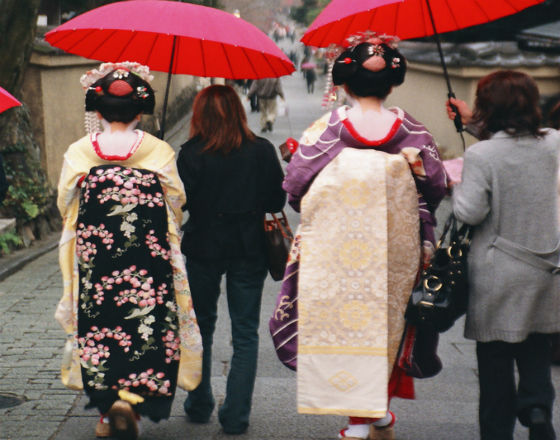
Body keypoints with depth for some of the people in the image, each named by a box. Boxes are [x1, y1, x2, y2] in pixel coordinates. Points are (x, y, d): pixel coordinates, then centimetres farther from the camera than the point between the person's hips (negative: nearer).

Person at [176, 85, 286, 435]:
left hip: (204, 248, 0)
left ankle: (199, 407, 25)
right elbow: (278, 200, -1)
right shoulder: (262, 151, -5)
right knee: (245, 334, 6)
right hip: (249, 249, 1)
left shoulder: (192, 154, -10)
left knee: (201, 328, 16)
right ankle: (236, 416, 3)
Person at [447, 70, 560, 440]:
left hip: (497, 275, -4)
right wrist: (474, 121, 24)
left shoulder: (480, 155, -17)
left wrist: (457, 188, 2)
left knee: (495, 358, 8)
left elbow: (470, 213, -16)